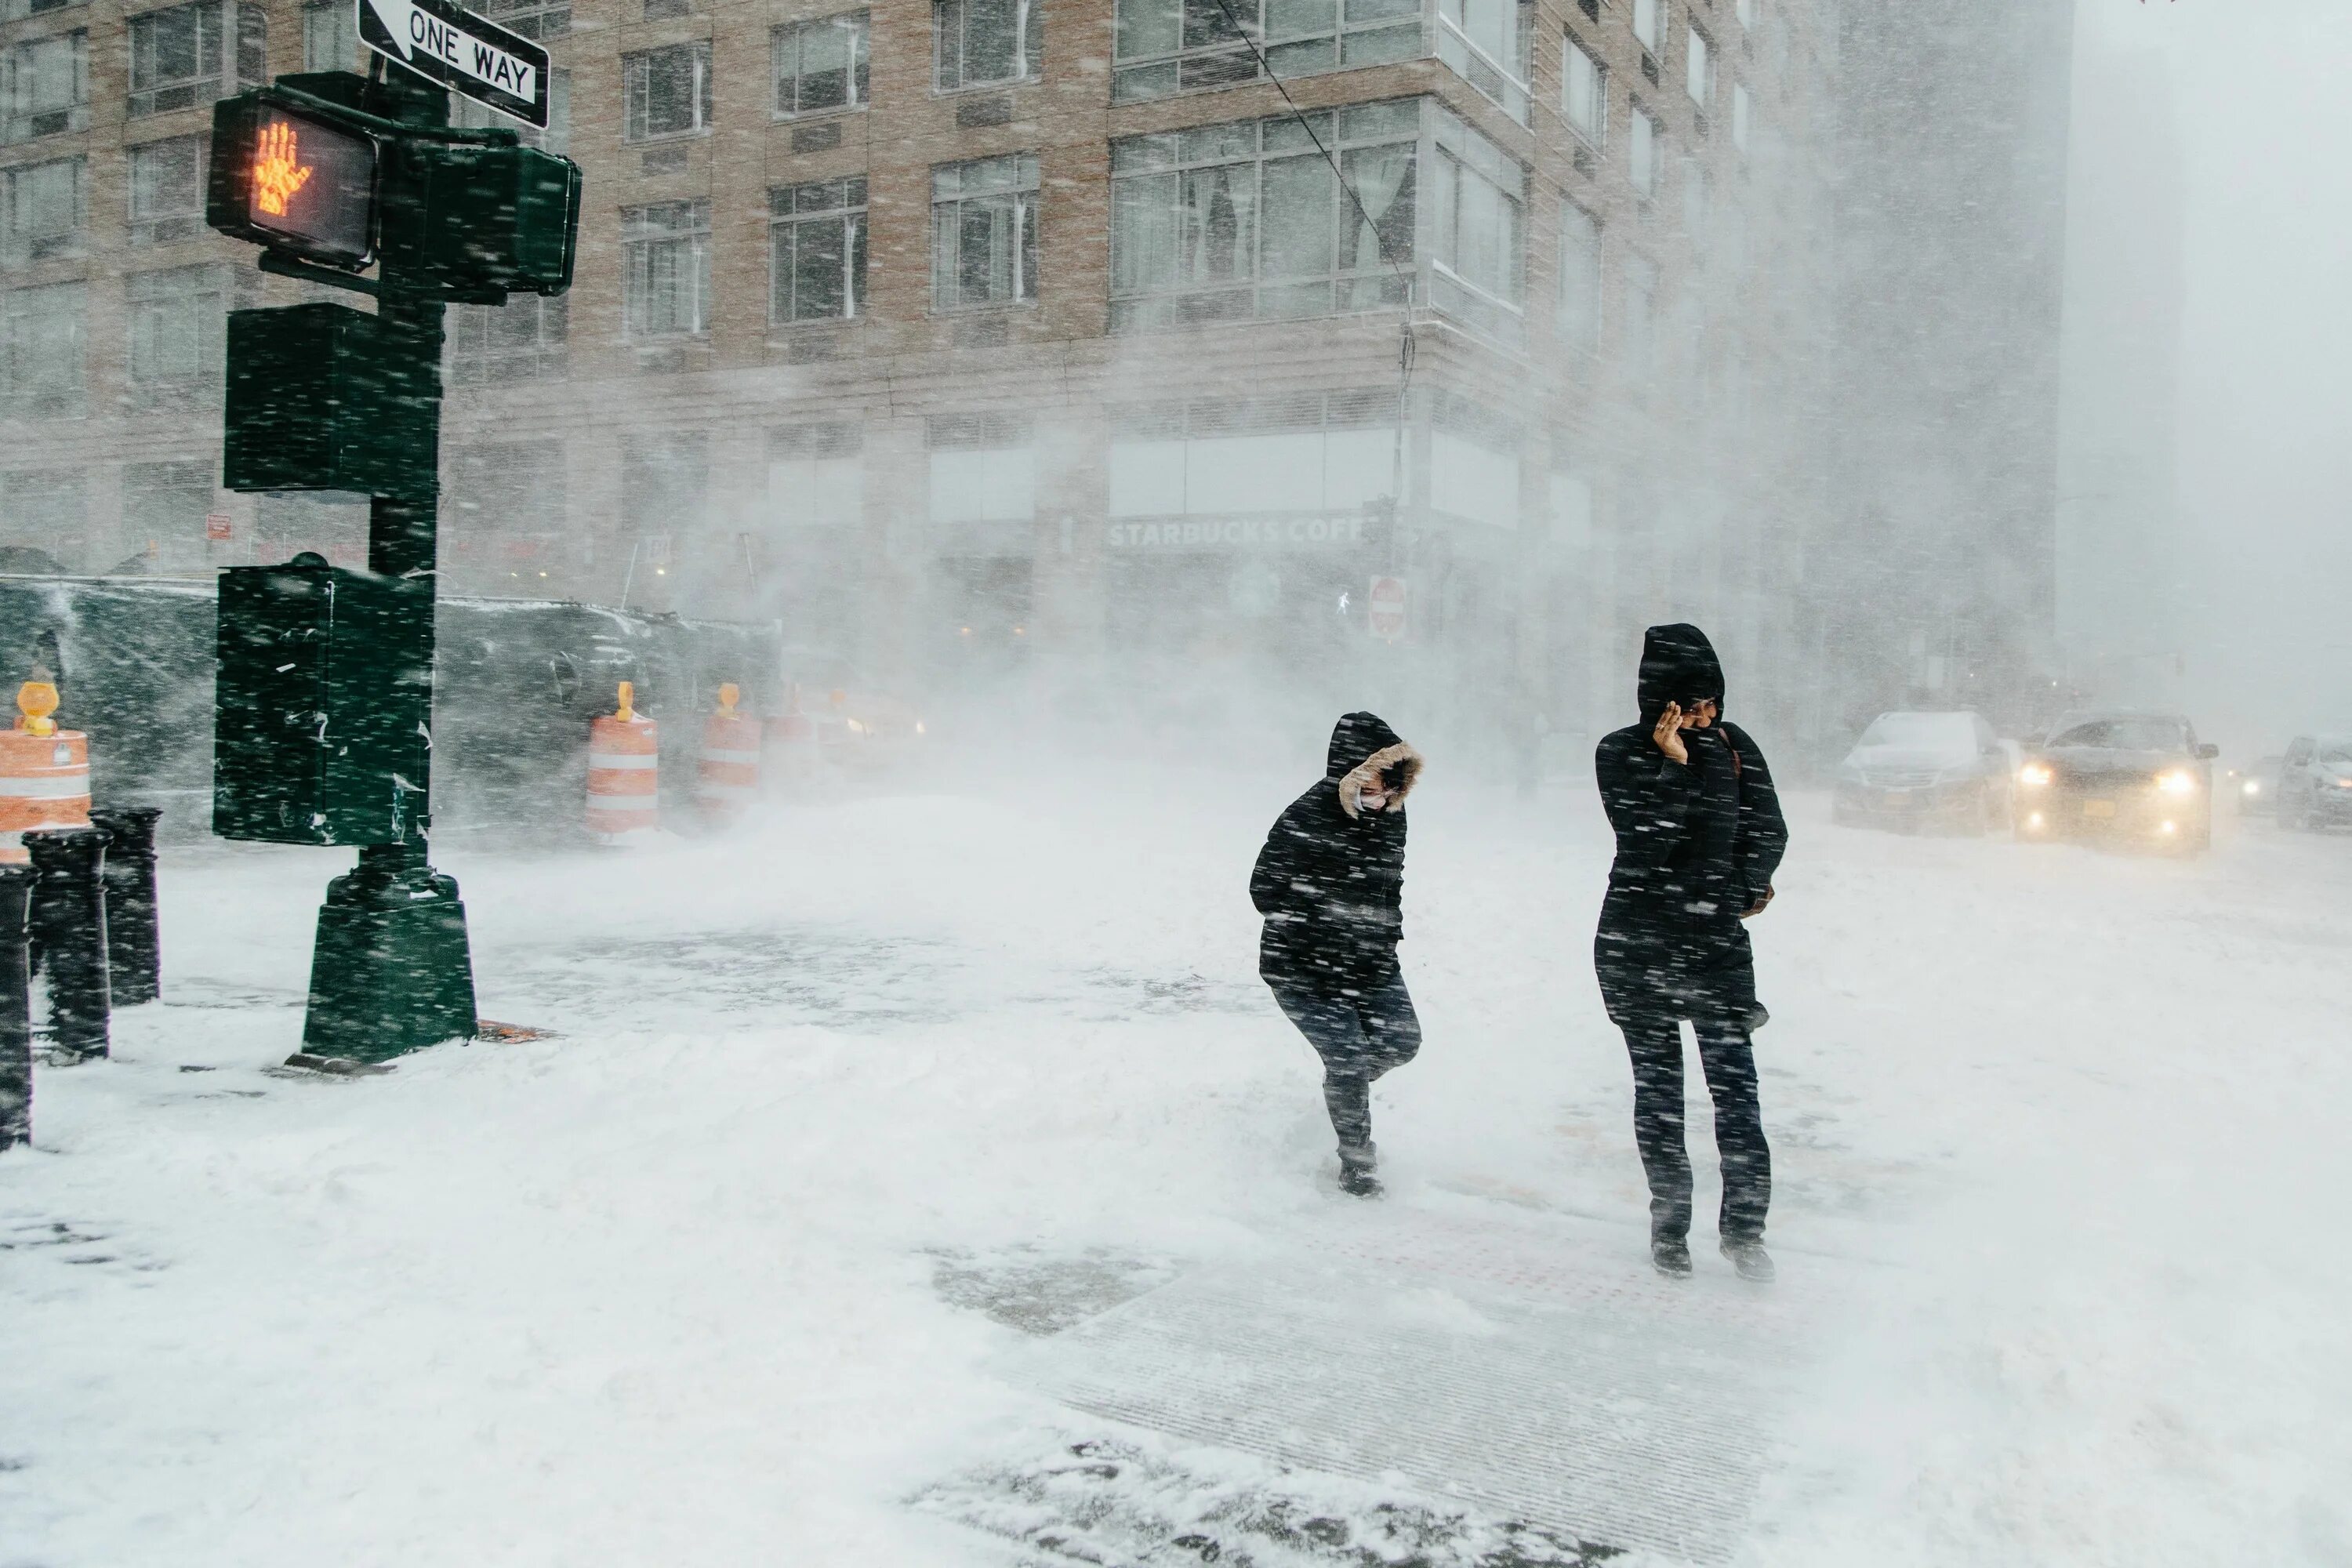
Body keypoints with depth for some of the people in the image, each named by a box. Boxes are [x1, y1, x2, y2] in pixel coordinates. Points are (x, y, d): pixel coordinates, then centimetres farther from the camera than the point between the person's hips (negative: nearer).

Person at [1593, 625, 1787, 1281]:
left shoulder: (1734, 746, 3)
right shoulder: (1620, 752, -4)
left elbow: (1768, 832, 6)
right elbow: (1642, 836, -17)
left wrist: (1743, 892, -4)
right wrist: (1672, 765, -21)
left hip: (1718, 939, 1)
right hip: (1637, 946, -1)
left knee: (1735, 1085, -6)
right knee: (1658, 1088, 7)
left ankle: (1744, 1227, 6)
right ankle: (1669, 1225, 18)